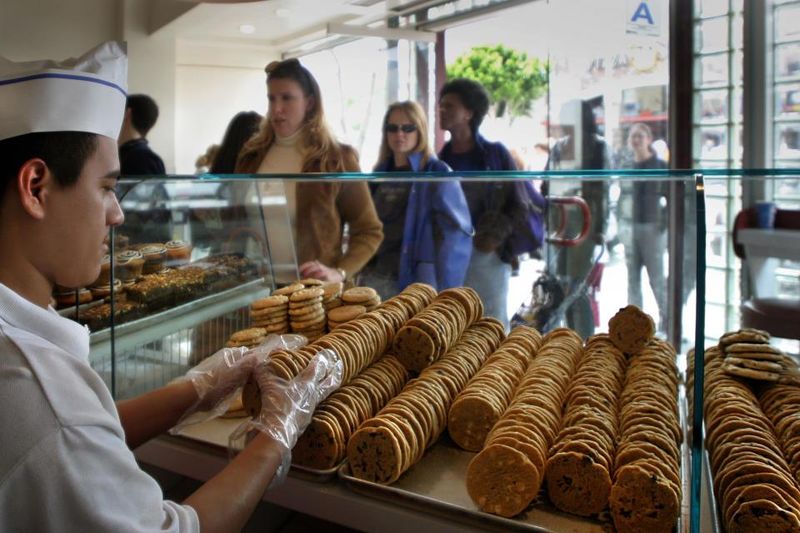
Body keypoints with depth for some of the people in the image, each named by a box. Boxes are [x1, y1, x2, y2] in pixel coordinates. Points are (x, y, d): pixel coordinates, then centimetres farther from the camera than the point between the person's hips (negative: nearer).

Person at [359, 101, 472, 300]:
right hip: (374, 279, 5)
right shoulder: (380, 174, 12)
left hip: (417, 282, -5)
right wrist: (361, 273, 8)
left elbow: (454, 235, -11)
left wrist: (444, 291, -17)